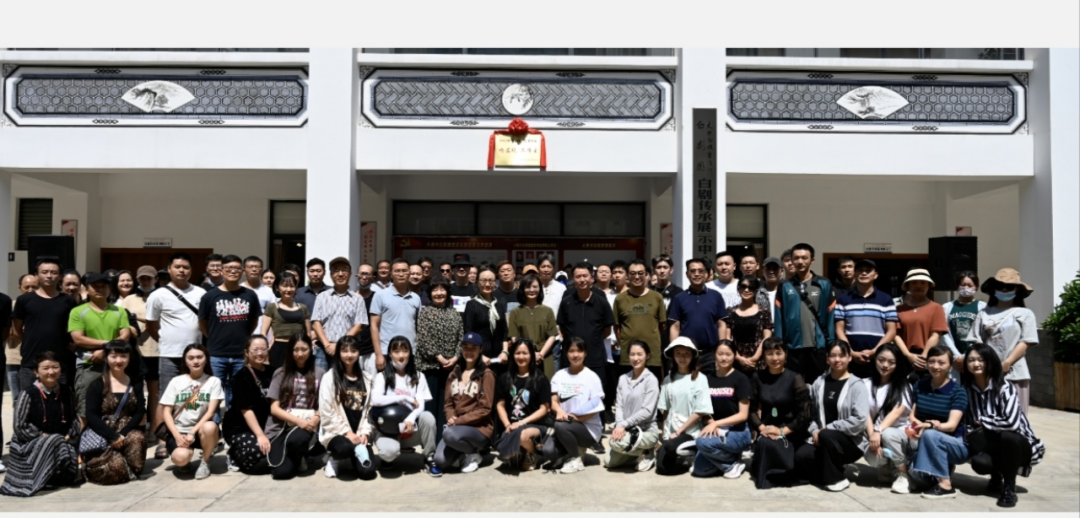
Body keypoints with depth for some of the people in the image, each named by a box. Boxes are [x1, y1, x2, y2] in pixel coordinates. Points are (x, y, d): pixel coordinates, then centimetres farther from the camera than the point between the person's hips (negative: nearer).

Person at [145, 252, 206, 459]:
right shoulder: (158, 295, -2)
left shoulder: (200, 293, 5)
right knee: (165, 398, 1)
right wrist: (168, 341, 5)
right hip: (169, 355, -3)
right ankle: (161, 442, 4)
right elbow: (151, 328, 5)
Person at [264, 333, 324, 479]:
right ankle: (296, 457, 16)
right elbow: (274, 408, -1)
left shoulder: (319, 374, 6)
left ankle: (300, 459, 1)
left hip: (306, 426, 0)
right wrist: (298, 421, -15)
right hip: (280, 428, 0)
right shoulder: (280, 373, 5)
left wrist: (315, 419, -16)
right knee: (281, 472, -22)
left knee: (296, 439, -37)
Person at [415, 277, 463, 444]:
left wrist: (455, 358, -9)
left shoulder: (455, 314, 12)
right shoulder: (424, 312, 2)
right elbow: (423, 339, -7)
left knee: (445, 406, 5)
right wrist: (438, 357, -13)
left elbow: (461, 339, 7)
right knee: (430, 405, -2)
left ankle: (441, 441, 11)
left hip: (451, 366, 3)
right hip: (429, 365, -3)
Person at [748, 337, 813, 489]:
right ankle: (765, 475, -3)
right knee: (763, 443, -32)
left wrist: (783, 431, -16)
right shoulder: (757, 377, 6)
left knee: (769, 444, -33)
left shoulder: (794, 378, -4)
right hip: (767, 430, 3)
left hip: (791, 432, -3)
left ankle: (779, 475, -5)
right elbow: (752, 408, 6)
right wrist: (761, 427, -12)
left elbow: (805, 413, -9)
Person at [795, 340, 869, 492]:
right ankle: (829, 471, 3)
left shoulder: (857, 385, -7)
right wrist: (814, 431, -10)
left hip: (852, 442, -3)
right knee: (801, 456, -25)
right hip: (823, 439, 4)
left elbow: (860, 420, -18)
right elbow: (811, 412, 8)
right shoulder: (819, 383, 8)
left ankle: (837, 478, -13)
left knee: (826, 436, -35)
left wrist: (828, 428, -17)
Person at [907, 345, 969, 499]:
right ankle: (943, 468, 8)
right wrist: (915, 425, -22)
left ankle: (945, 485, -24)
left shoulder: (958, 391, -11)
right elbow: (912, 415, 2)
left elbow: (952, 425, -20)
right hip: (926, 445, 4)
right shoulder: (919, 385, 4)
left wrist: (929, 426, -39)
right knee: (914, 471, -26)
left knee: (930, 434, -36)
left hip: (955, 445, -4)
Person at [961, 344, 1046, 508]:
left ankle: (1009, 488, -16)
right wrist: (972, 436, -21)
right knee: (978, 462, -30)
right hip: (992, 445, 3)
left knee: (1007, 436, -38)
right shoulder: (967, 389, -4)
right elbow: (967, 423, -1)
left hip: (1019, 444, -3)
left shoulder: (1005, 387, -19)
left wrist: (983, 421, -19)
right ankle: (996, 476, 9)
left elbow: (1011, 422, -32)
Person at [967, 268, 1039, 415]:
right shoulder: (983, 314, 12)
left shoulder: (1024, 314, 6)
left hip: (1014, 373, -2)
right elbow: (977, 342, 8)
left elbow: (1025, 342, -2)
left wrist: (1006, 364, -11)